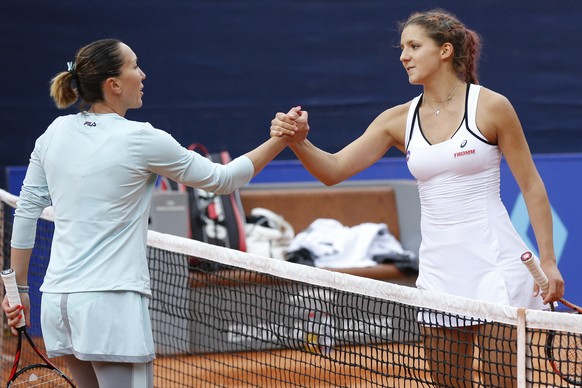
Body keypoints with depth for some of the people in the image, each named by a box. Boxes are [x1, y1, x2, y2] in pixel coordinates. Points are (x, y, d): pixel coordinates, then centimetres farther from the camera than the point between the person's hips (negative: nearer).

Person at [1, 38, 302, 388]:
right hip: (111, 303, -7)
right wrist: (281, 140, 12)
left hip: (57, 300, 7)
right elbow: (223, 179, 3)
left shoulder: (55, 133, 8)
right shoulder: (142, 140, -8)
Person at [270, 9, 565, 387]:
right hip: (438, 269, 5)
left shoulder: (491, 107, -5)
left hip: (494, 264, -5)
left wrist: (547, 260, -5)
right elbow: (334, 169, 2)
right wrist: (299, 140, -19)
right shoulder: (399, 120, 7)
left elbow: (531, 185, -1)